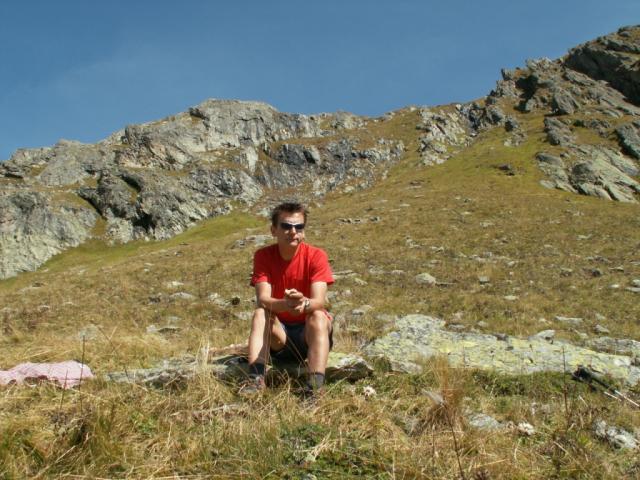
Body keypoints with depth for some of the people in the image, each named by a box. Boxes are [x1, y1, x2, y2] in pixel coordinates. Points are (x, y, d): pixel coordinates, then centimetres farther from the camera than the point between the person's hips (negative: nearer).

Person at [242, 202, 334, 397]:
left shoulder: (316, 256, -14)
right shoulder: (263, 256, -10)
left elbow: (319, 302, -25)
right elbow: (263, 299, -24)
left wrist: (303, 303, -50)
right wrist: (285, 304, -47)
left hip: (310, 331, -1)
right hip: (279, 332, 1)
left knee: (318, 316, -32)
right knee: (260, 313, -26)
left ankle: (315, 388, -44)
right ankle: (255, 379, -38)